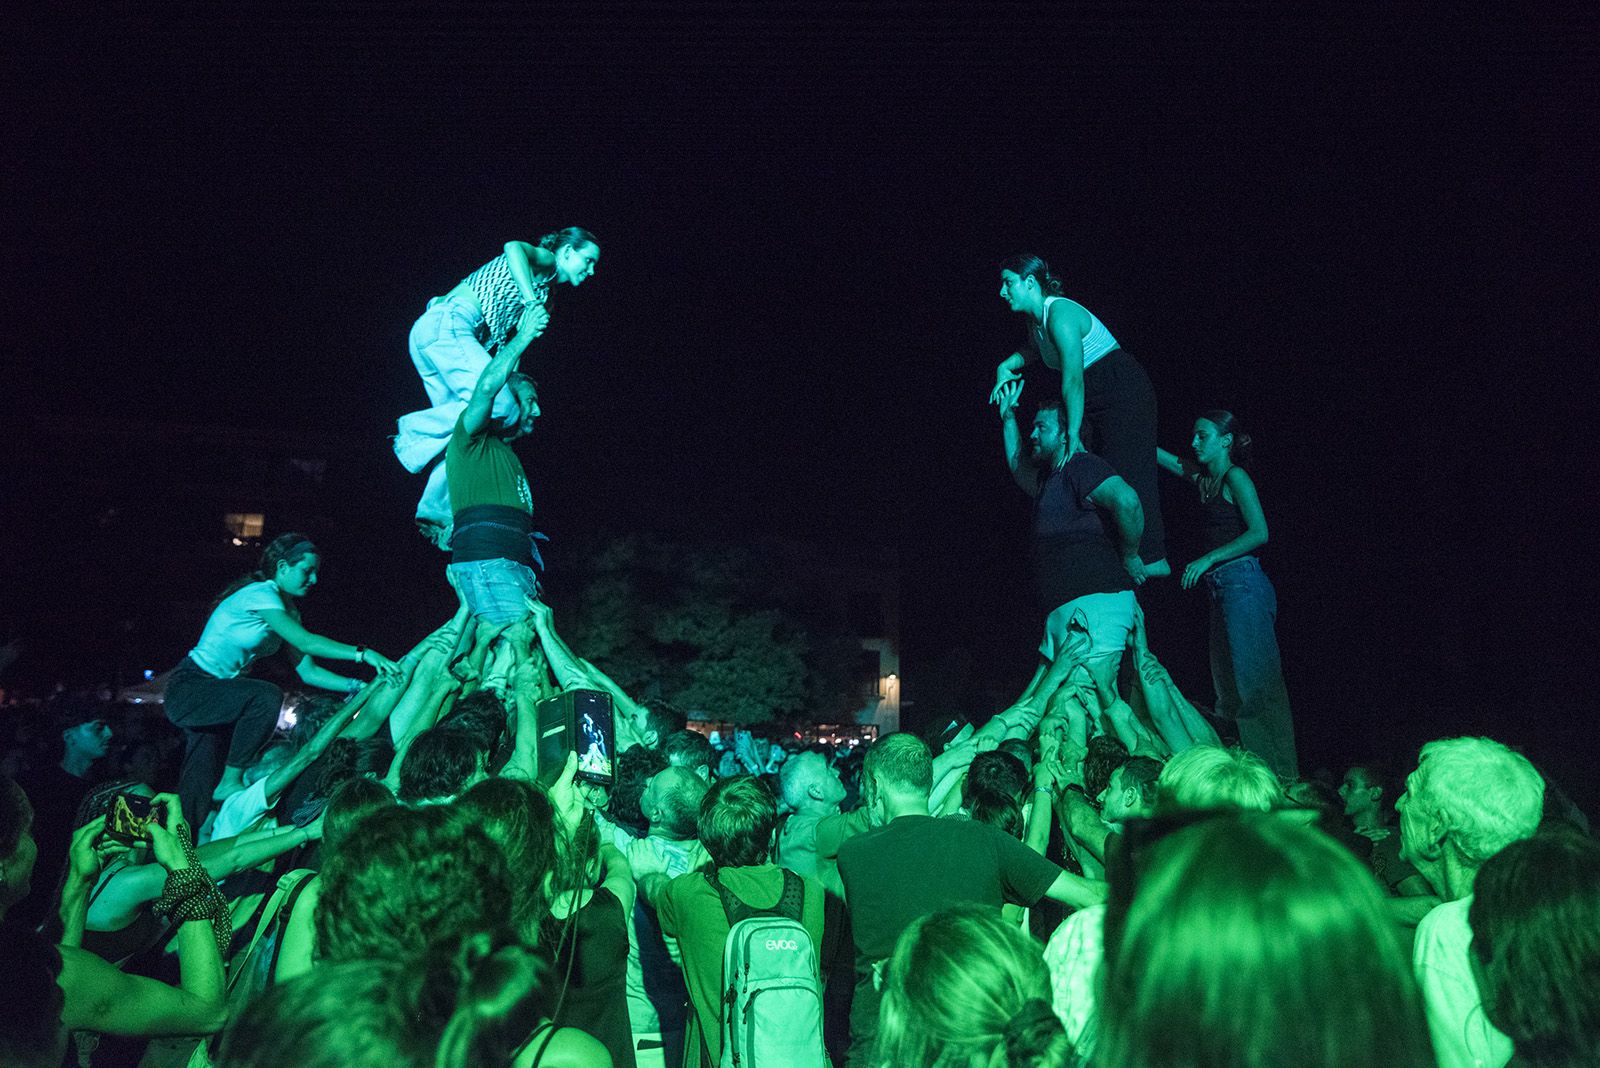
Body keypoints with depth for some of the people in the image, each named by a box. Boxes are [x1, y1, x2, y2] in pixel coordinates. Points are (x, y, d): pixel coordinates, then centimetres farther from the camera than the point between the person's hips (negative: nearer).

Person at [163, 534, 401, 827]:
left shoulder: (287, 610, 8)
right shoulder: (260, 593, -19)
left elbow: (308, 671, 3)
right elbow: (305, 641, -30)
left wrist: (359, 687, -9)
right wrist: (362, 653, -36)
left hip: (214, 696, 9)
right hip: (189, 689, -9)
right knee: (266, 697, -33)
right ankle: (231, 782, -20)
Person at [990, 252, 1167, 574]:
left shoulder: (1060, 313, -23)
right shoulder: (1035, 318, 6)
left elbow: (1073, 380, -31)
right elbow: (1033, 350, 31)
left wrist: (1072, 434, -35)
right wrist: (1007, 365, 11)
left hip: (1125, 393, -10)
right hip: (1096, 401, 10)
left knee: (1125, 472, -12)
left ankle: (1151, 558, -8)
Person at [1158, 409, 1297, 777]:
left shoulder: (1235, 476, -5)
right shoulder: (1205, 477, 17)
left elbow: (1259, 533, -14)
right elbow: (1158, 455, 21)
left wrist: (1208, 559, -16)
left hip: (1242, 582, -9)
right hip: (1223, 588, 9)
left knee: (1254, 680, -9)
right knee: (1230, 686, 8)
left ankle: (1280, 774, -5)